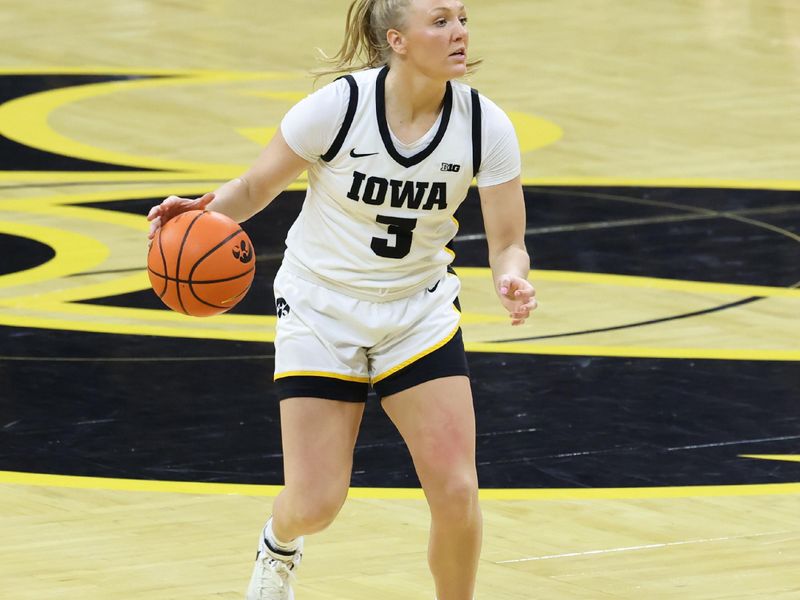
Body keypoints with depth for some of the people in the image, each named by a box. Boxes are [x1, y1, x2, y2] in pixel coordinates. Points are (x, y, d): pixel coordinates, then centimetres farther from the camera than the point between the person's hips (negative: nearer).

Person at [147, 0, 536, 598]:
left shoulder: (485, 126, -15)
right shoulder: (338, 106, -22)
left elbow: (508, 242, -9)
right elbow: (255, 188, -9)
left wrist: (512, 282, -32)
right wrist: (203, 212, -30)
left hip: (420, 312, 2)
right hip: (321, 310, -2)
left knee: (457, 492, -12)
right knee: (315, 505, -3)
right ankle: (279, 547, 35)